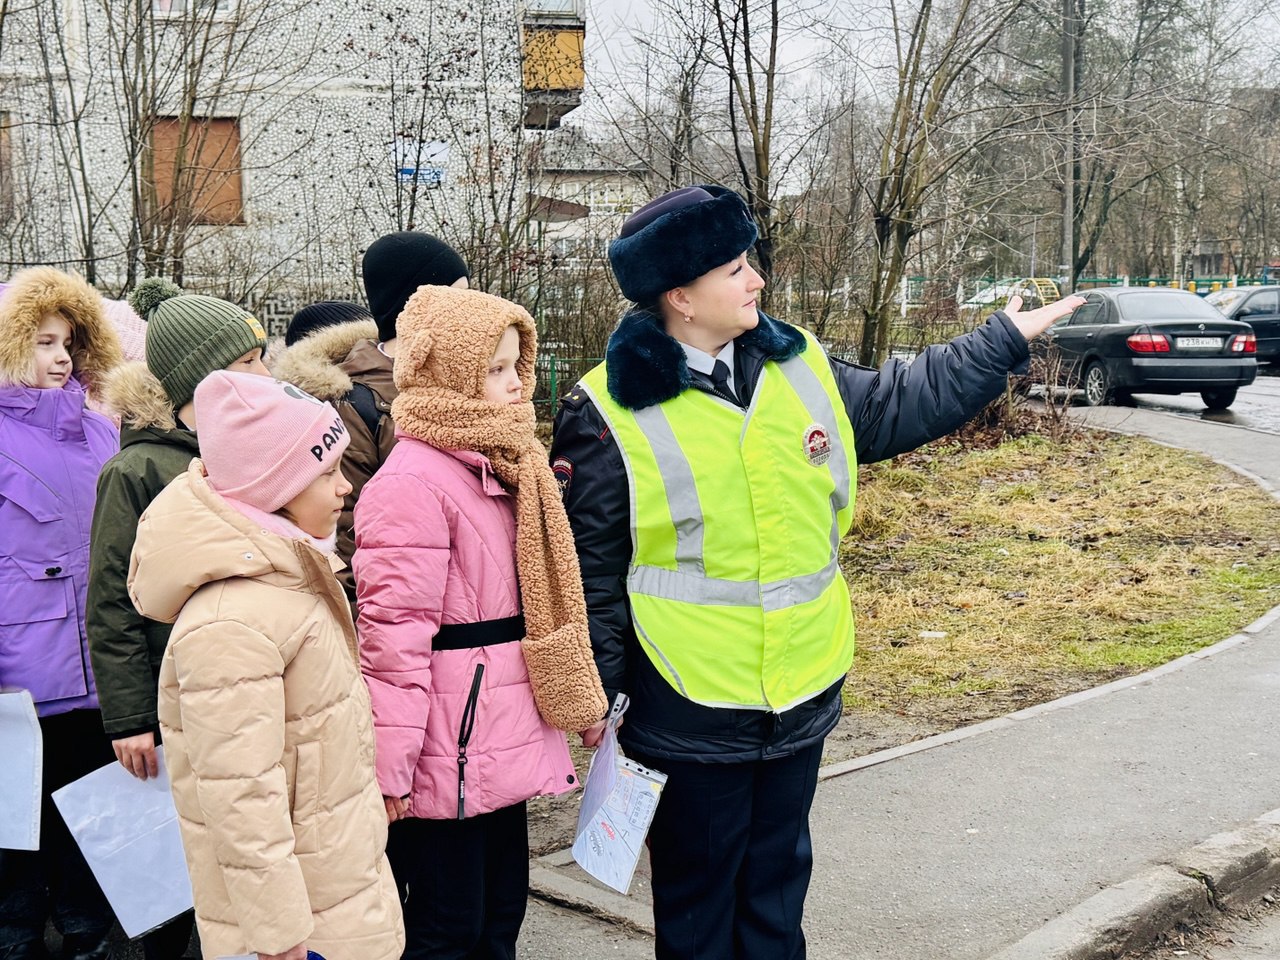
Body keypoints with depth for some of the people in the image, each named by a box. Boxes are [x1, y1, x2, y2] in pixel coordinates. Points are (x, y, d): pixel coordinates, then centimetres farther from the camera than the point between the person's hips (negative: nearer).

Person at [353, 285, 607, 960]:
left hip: (504, 742, 9)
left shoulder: (507, 465, 11)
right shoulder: (413, 482, -19)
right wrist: (390, 763, -22)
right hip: (448, 751, -9)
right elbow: (394, 630, -22)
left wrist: (582, 698, 19)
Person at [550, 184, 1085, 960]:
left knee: (778, 876, 21)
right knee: (698, 894, 12)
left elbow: (901, 404, 16)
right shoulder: (610, 414, -13)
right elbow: (589, 570, -9)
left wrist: (1004, 341, 18)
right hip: (689, 714, -5)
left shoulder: (799, 367, 3)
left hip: (804, 695, 5)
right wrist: (601, 693, -8)